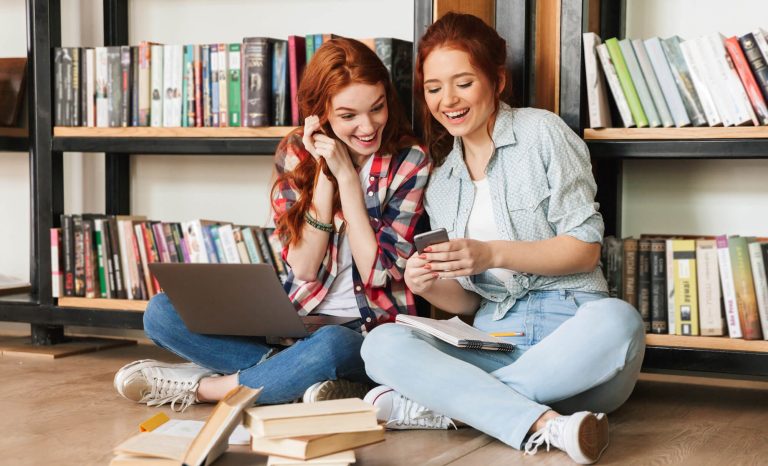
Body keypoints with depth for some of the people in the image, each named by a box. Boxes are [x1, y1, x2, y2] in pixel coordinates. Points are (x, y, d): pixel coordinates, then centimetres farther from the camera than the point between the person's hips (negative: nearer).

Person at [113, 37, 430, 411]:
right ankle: (308, 376, -19)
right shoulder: (295, 154, 1)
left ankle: (202, 386, -14)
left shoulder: (410, 162, -6)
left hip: (368, 333, -3)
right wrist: (324, 173, -14)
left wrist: (346, 174, -16)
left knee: (330, 346, -40)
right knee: (162, 312, -12)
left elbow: (378, 274, -13)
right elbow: (304, 268, -6)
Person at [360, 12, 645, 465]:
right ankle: (544, 424, -34)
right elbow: (467, 302, 14)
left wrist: (493, 254, -16)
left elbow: (585, 248, -3)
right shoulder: (441, 183, 17)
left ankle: (443, 403, -27)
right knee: (382, 344, -21)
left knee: (616, 320, -37)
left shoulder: (541, 131, 3)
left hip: (568, 331, -3)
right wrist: (430, 287, -9)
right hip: (493, 344, 4)